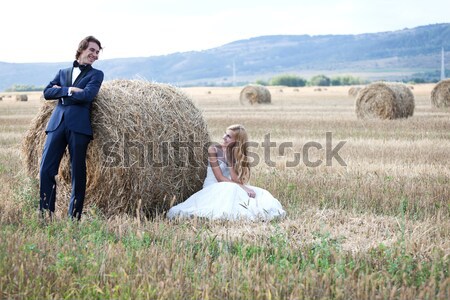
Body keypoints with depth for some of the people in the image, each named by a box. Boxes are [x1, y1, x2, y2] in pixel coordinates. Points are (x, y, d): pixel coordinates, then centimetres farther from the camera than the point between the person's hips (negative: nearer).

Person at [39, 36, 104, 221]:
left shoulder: (96, 74, 14)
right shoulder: (63, 72, 24)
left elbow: (87, 95, -6)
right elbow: (47, 93, 9)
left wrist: (61, 92, 3)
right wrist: (69, 90, -5)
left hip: (79, 125, -3)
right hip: (57, 122, 3)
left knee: (78, 171, -3)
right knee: (46, 169, -5)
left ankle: (74, 216, 5)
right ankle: (46, 214, 3)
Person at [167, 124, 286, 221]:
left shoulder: (238, 154, 7)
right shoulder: (214, 149, -7)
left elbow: (236, 180, -8)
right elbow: (220, 178, -13)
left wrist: (230, 158, -16)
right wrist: (242, 187, -21)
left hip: (230, 188, 5)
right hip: (213, 188, -5)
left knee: (260, 193, -15)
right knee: (232, 189, -38)